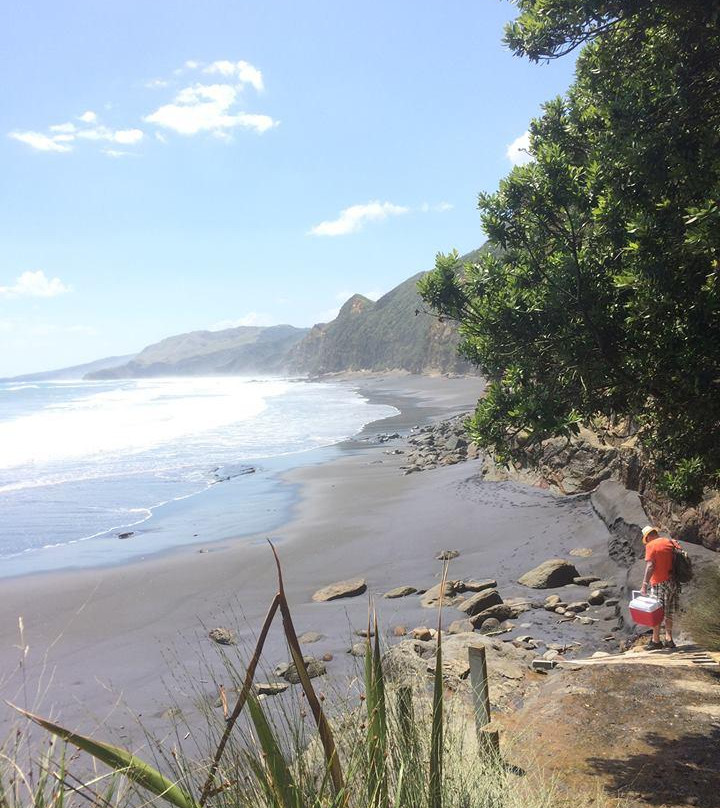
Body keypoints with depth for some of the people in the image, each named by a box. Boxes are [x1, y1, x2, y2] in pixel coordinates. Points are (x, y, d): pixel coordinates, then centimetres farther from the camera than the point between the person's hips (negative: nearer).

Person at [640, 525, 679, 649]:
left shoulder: (650, 546, -11)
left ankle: (656, 641, 8)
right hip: (673, 582, 6)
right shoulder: (670, 542, 8)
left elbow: (650, 566, -19)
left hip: (659, 583, -6)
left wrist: (644, 584, -20)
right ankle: (668, 639, 16)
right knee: (668, 613, 14)